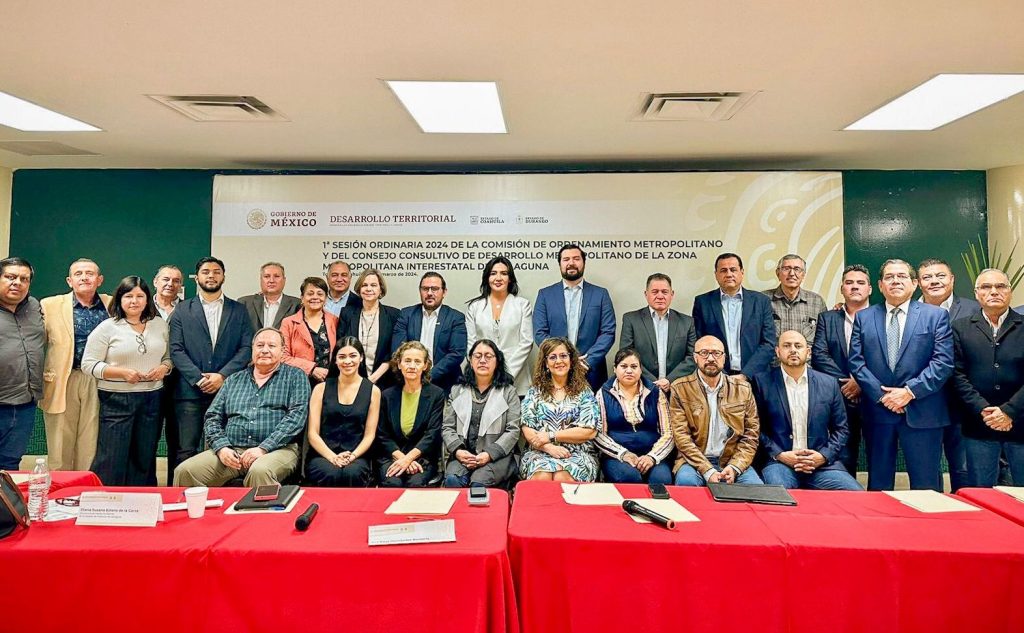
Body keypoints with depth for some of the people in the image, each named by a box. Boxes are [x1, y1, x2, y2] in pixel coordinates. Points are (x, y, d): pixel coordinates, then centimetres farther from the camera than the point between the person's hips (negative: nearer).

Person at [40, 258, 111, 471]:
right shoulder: (50, 305, 3)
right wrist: (42, 375, -5)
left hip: (99, 383, 1)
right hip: (62, 383, -1)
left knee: (91, 447, 8)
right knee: (60, 447, 7)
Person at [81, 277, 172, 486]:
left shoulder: (160, 324, 10)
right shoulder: (107, 327, -2)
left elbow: (169, 356, 16)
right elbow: (88, 364, -5)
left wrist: (164, 367, -5)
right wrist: (122, 372, -16)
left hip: (152, 398, 4)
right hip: (116, 400, -4)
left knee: (145, 458, 12)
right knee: (112, 460, -1)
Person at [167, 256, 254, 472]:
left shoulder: (238, 310, 11)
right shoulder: (182, 310, 10)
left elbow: (247, 348, 2)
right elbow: (176, 350, 2)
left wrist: (222, 375, -9)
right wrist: (198, 379, -10)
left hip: (227, 389, 0)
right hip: (190, 390, 0)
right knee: (185, 450, -1)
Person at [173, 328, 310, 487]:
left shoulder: (295, 377, 7)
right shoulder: (234, 380, 20)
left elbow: (296, 416, -6)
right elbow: (213, 417, 16)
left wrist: (263, 448, -15)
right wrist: (221, 447, -4)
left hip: (277, 450, -4)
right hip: (231, 451, 4)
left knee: (259, 472, -37)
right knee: (184, 471, -18)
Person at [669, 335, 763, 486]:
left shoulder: (743, 388, 8)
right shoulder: (680, 388, -1)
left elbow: (751, 435, 6)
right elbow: (681, 435, -7)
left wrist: (734, 467, -10)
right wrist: (708, 471, -17)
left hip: (733, 461, 2)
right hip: (695, 461, -2)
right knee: (686, 481, -31)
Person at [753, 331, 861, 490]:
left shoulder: (829, 383, 9)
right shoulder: (762, 382, 0)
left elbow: (841, 428, 11)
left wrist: (824, 456, -4)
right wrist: (779, 455, -11)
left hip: (822, 463, 4)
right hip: (779, 461, -3)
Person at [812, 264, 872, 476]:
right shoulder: (827, 318, 10)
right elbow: (818, 355, -1)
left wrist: (863, 382, -14)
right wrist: (846, 382, -10)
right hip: (841, 399, 1)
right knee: (844, 460, 3)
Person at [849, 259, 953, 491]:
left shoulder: (936, 315, 5)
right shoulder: (863, 317, 9)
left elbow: (943, 362, -4)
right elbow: (856, 361, 1)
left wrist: (910, 391, -12)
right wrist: (881, 394, -9)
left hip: (921, 413, -1)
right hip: (877, 410, 2)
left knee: (926, 486, 5)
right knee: (878, 484, 11)